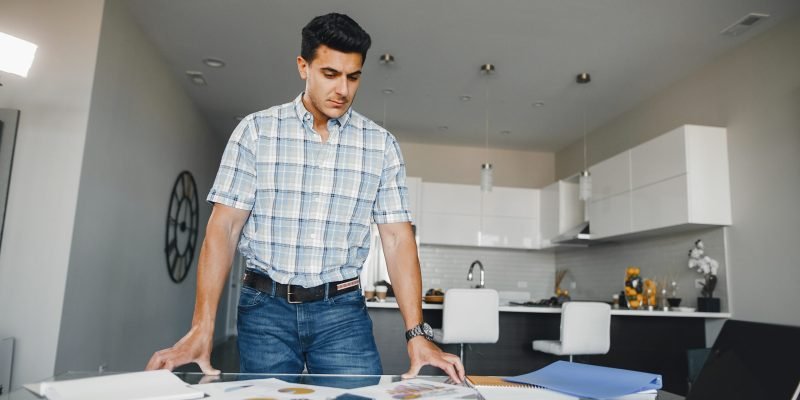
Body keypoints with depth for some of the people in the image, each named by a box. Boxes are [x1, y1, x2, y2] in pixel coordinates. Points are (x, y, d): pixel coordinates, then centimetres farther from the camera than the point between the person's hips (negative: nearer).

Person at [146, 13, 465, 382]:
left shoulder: (381, 145, 1)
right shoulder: (256, 130, -1)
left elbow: (397, 239, -1)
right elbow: (224, 227, -5)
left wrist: (417, 333, -11)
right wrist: (202, 328, -15)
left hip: (342, 309, 1)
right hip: (265, 307, 0)